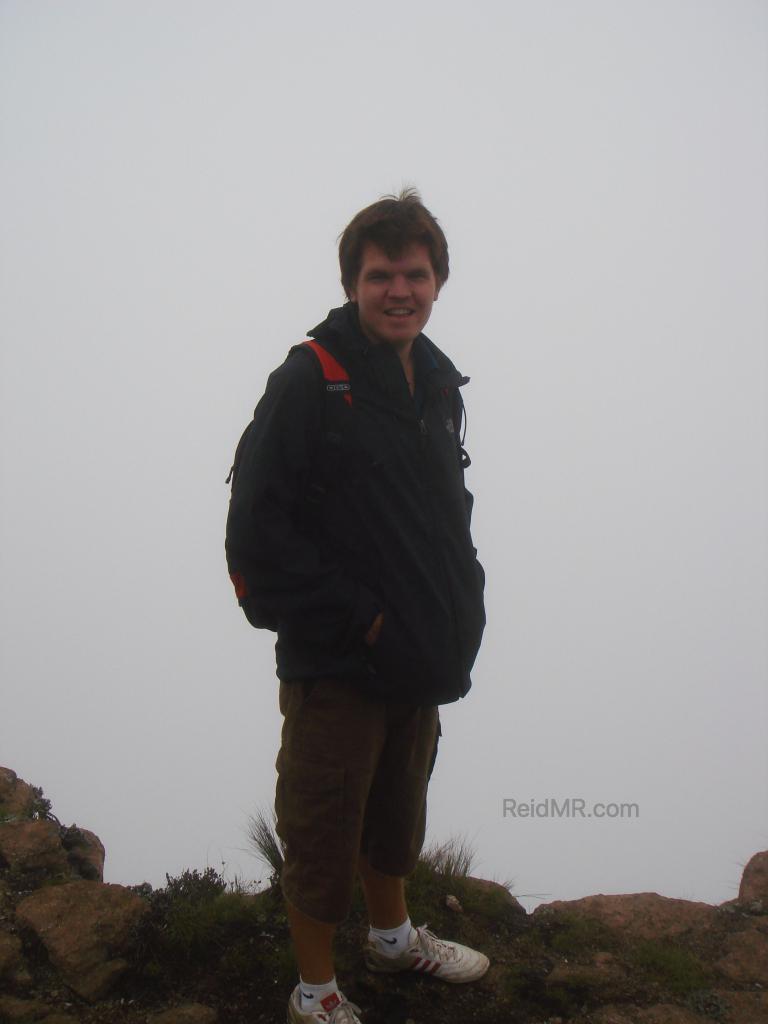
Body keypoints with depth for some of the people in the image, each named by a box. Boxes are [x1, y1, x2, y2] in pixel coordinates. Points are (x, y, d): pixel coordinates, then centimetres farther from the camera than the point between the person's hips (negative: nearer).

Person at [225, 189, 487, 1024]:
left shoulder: (437, 382, 8)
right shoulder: (311, 380, -16)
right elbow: (258, 526, -20)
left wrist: (459, 601, 6)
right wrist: (355, 617, -18)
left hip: (420, 663, 7)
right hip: (334, 668, -7)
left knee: (398, 807, 25)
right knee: (323, 829, 7)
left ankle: (393, 933, 48)